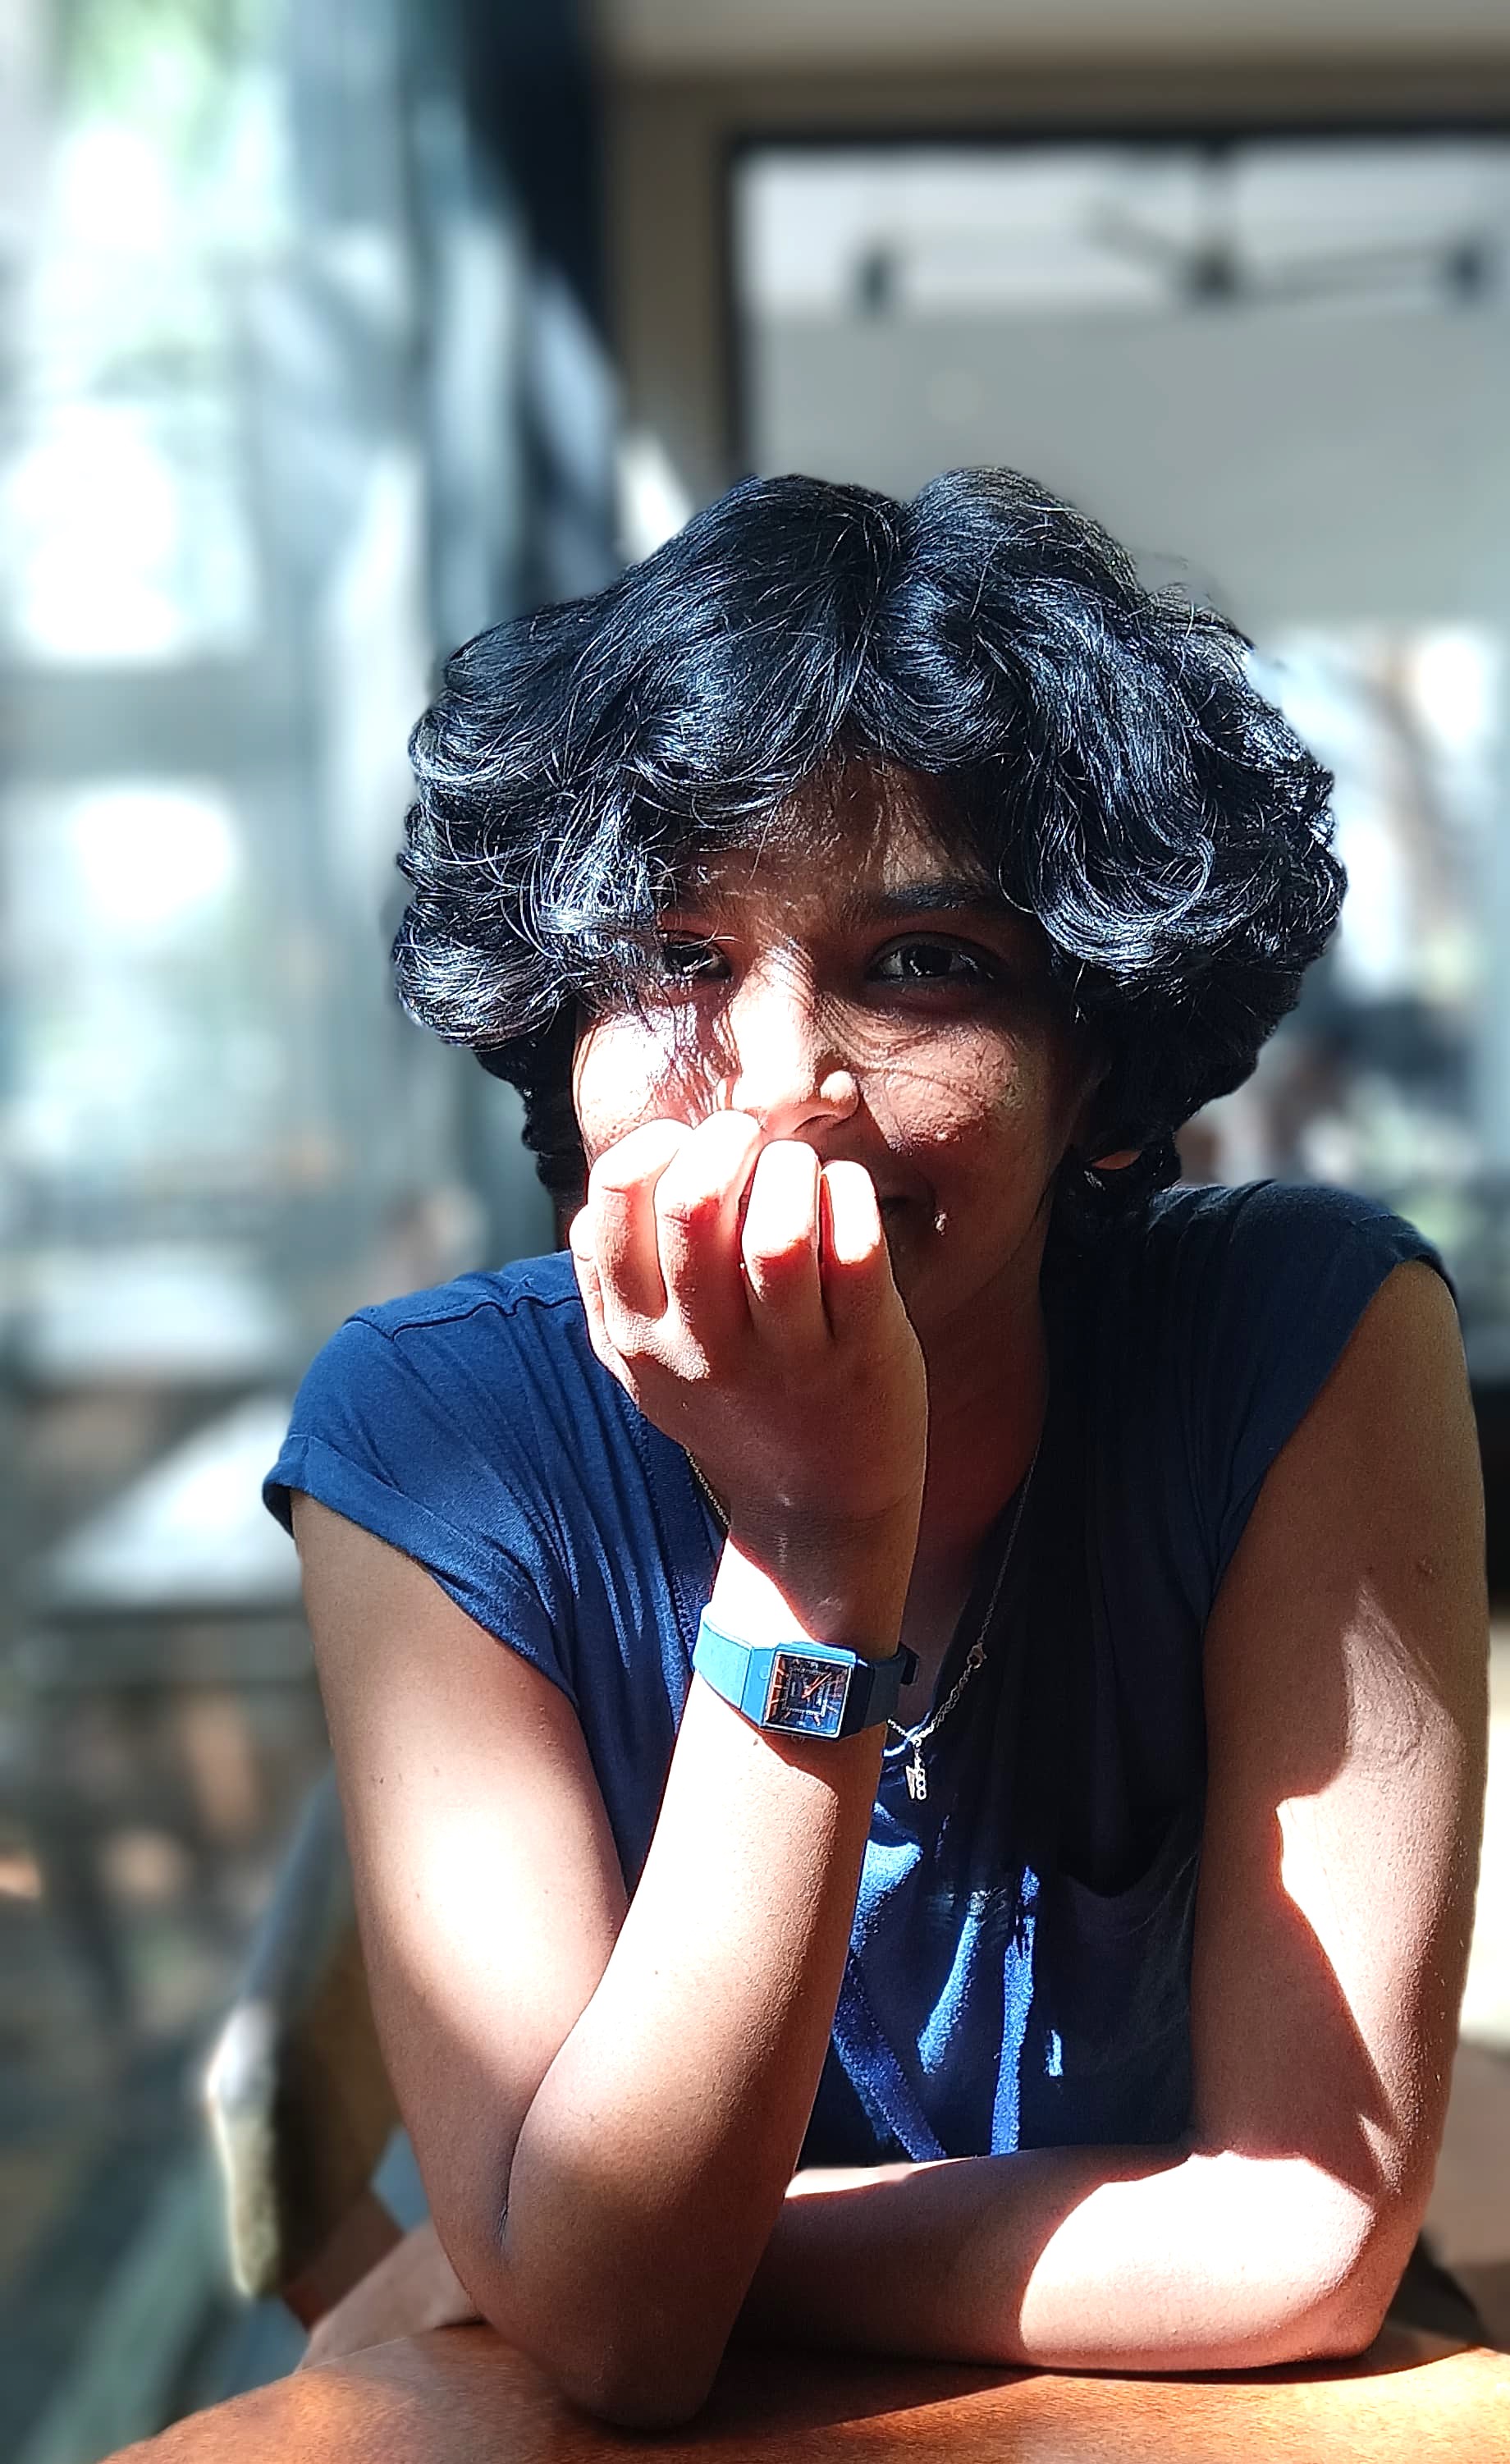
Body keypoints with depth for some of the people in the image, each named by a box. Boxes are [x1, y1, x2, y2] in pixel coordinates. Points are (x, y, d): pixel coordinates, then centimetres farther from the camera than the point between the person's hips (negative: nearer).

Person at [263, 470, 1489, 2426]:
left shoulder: (1320, 1348, -18)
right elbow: (603, 2328, -20)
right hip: (675, 2425, 1)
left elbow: (1309, 2234, -18)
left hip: (1204, 2408, 0)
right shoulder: (434, 1434, -16)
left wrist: (473, 2284, -15)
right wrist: (814, 1553, -29)